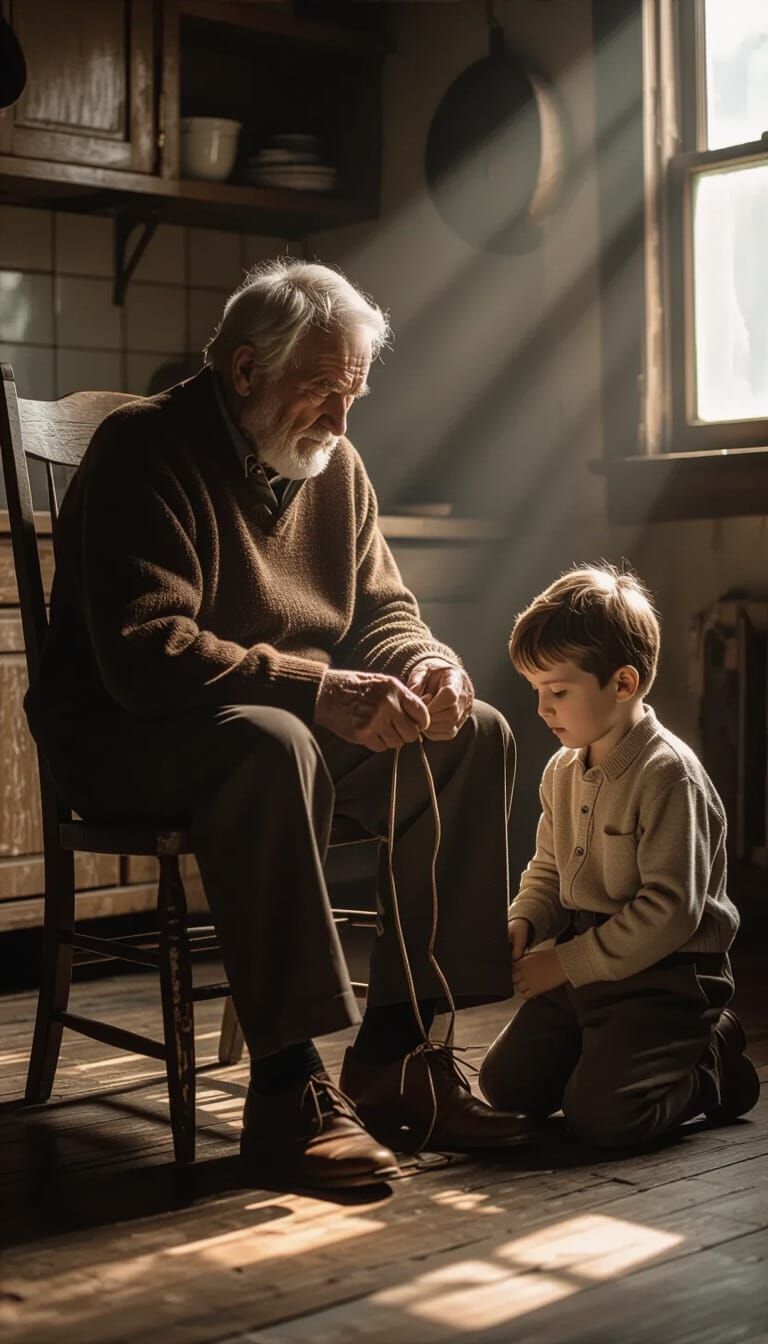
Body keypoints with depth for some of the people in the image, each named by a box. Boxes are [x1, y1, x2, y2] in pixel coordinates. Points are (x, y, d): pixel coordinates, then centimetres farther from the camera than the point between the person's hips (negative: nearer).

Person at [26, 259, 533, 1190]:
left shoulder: (335, 465, 9)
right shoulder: (144, 448, -16)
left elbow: (382, 612, 12)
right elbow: (144, 654, -27)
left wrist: (425, 665, -13)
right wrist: (320, 690, -35)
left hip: (299, 723, 8)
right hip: (127, 738, -7)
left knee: (475, 736, -10)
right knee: (269, 745, -39)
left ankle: (392, 1052, -10)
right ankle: (285, 1088, -34)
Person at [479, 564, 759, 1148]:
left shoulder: (669, 775, -20)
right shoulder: (563, 771, 7)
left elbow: (671, 909, -24)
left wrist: (569, 962, -20)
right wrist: (522, 923, -3)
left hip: (665, 974, -8)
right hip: (584, 965, 8)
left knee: (600, 1114, -19)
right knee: (504, 1084, 3)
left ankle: (713, 1062, 8)